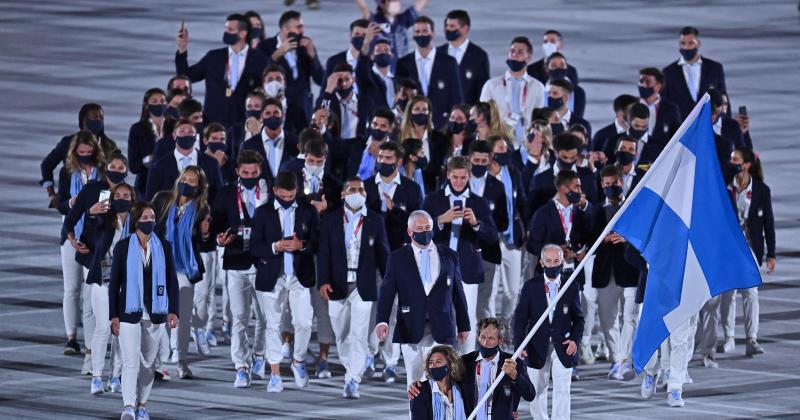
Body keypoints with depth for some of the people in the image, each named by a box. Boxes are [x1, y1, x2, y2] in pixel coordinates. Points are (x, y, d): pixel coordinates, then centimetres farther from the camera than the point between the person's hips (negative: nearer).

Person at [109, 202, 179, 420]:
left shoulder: (163, 246, 4)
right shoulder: (123, 247, -2)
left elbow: (172, 280, 6)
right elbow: (114, 282, 0)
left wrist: (173, 311, -2)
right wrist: (114, 316, -5)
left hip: (155, 313, 3)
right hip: (129, 312, -3)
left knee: (149, 362, 8)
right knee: (131, 360, -12)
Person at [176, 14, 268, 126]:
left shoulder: (258, 60, 2)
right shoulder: (214, 57, 11)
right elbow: (186, 77, 13)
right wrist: (182, 51, 2)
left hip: (244, 122, -2)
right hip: (214, 121, 2)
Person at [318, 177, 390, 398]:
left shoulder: (375, 221, 4)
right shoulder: (330, 220, 4)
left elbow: (383, 254, 7)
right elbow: (324, 253, 1)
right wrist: (323, 281, -10)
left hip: (363, 286, -2)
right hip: (337, 286, 2)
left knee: (359, 335, -10)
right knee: (342, 335, 10)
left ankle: (352, 382, -11)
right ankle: (351, 369, 27)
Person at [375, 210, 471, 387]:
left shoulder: (449, 256, 10)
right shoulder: (397, 258, 6)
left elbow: (458, 292, 13)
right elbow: (387, 291, -2)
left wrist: (464, 325, 13)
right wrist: (382, 320, -17)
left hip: (442, 328, 0)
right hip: (411, 329, 0)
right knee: (415, 379, 1)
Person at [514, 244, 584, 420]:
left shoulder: (572, 287, 2)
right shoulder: (531, 286, 1)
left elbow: (578, 318, 8)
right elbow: (520, 318, 1)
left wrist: (575, 340, -9)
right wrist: (519, 345, -8)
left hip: (563, 347, -1)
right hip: (538, 348, 1)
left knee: (562, 391, -6)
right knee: (537, 392, 10)